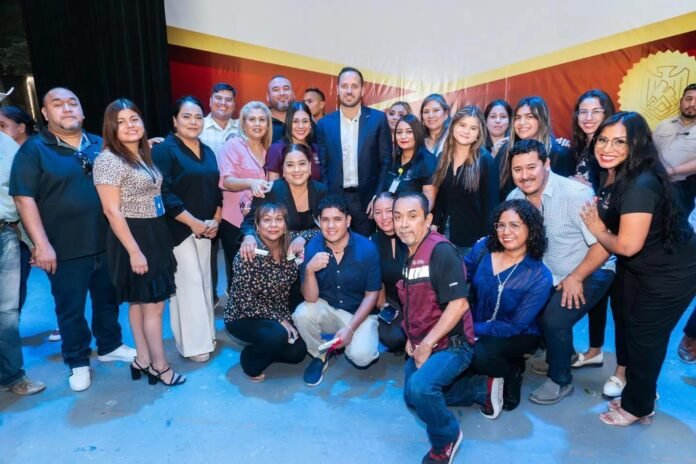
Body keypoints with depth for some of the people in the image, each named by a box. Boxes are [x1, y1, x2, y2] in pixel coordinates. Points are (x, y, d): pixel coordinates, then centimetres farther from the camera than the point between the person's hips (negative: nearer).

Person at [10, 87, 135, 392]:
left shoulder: (100, 145, 8)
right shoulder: (34, 149, -5)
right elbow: (24, 198, -10)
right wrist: (42, 245, -16)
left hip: (106, 242, 4)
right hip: (65, 250, -4)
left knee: (108, 299, 17)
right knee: (70, 308, 9)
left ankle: (110, 346, 38)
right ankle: (78, 363, 28)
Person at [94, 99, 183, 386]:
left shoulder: (144, 155, 11)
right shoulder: (109, 160, -14)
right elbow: (112, 211, -18)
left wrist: (155, 241, 14)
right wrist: (134, 251, -21)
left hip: (155, 236, 8)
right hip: (133, 238, -8)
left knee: (140, 302, 15)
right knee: (154, 304, -2)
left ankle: (143, 360, 26)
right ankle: (159, 366, 13)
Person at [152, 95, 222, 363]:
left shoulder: (207, 151, 13)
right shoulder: (164, 150, -8)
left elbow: (215, 189, 14)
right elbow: (164, 194, -17)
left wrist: (215, 221, 0)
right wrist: (193, 222, -17)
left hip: (206, 228, 6)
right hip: (179, 229, -6)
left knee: (204, 280, 11)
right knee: (189, 282, -5)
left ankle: (205, 335, 24)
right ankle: (193, 343, 8)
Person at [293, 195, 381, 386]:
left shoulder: (367, 249, -19)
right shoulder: (313, 246, -15)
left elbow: (371, 295, -10)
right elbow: (311, 298, -17)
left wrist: (350, 328, -18)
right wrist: (309, 270, -36)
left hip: (360, 313, -2)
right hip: (327, 309, 2)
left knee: (361, 356, -25)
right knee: (302, 314, -28)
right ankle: (320, 355, 3)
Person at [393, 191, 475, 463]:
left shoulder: (441, 250, -21)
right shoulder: (407, 255, 6)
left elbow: (458, 304, -26)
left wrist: (427, 344, -21)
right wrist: (411, 339, 4)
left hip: (450, 344, -9)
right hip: (421, 346, 9)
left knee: (421, 386, -32)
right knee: (412, 399, 21)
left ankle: (446, 439, 0)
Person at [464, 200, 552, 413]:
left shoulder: (540, 277, -21)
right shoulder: (483, 248, -13)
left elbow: (515, 326, -19)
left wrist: (472, 329, -25)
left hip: (517, 336, -4)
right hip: (477, 325, 4)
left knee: (478, 353, -32)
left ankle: (510, 375, 3)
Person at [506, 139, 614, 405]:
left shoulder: (576, 194, -25)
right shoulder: (514, 198, -7)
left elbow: (603, 244, -23)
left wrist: (575, 278, -19)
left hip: (589, 274, -6)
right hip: (547, 276, 6)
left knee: (553, 318, -23)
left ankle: (560, 381, 5)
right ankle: (561, 354, 27)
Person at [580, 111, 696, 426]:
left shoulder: (641, 185, -31)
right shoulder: (611, 175, -4)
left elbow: (628, 245, -32)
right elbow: (611, 223, 11)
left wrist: (598, 231, -14)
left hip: (669, 274, -9)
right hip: (634, 269, 9)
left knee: (645, 339, 7)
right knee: (627, 327, 21)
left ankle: (638, 406, 31)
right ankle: (636, 391, 45)